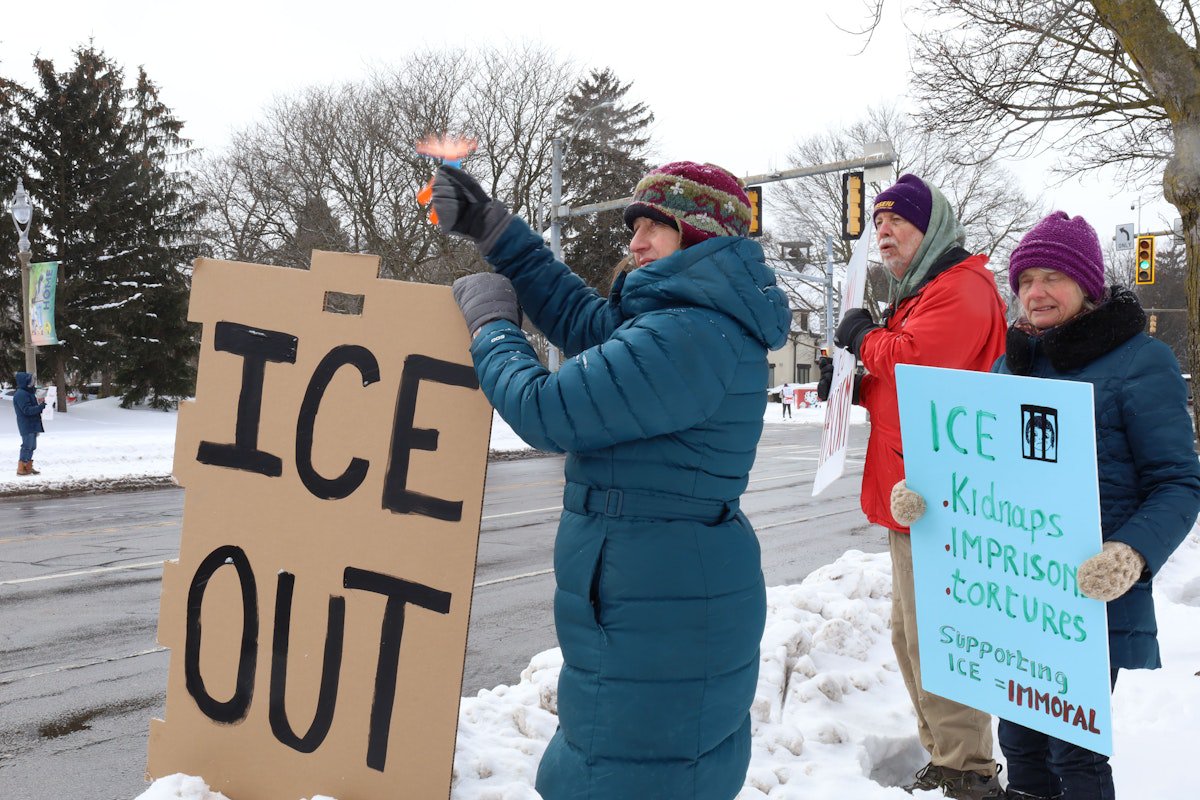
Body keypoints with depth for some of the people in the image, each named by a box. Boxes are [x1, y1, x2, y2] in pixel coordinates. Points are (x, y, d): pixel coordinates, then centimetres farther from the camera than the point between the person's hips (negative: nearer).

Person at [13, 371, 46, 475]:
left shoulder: (28, 392, 15)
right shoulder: (21, 394, -17)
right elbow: (27, 410, -23)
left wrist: (40, 405, 6)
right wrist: (40, 407, -26)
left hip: (33, 425, 10)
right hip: (27, 426, -10)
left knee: (31, 446, 14)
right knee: (27, 446, -8)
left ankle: (28, 467, 22)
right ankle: (21, 468, -4)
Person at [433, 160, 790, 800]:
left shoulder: (688, 339, -23)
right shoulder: (698, 321, 10)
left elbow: (545, 411, -20)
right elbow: (582, 320, 19)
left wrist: (491, 323, -1)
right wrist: (492, 229, 17)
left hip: (654, 620, -10)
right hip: (680, 602, 10)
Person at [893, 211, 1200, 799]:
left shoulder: (1139, 362, -8)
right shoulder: (1010, 361, 11)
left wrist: (1132, 555, -28)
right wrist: (922, 493, -1)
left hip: (1090, 597, -6)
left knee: (1073, 752, -1)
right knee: (1020, 742, 14)